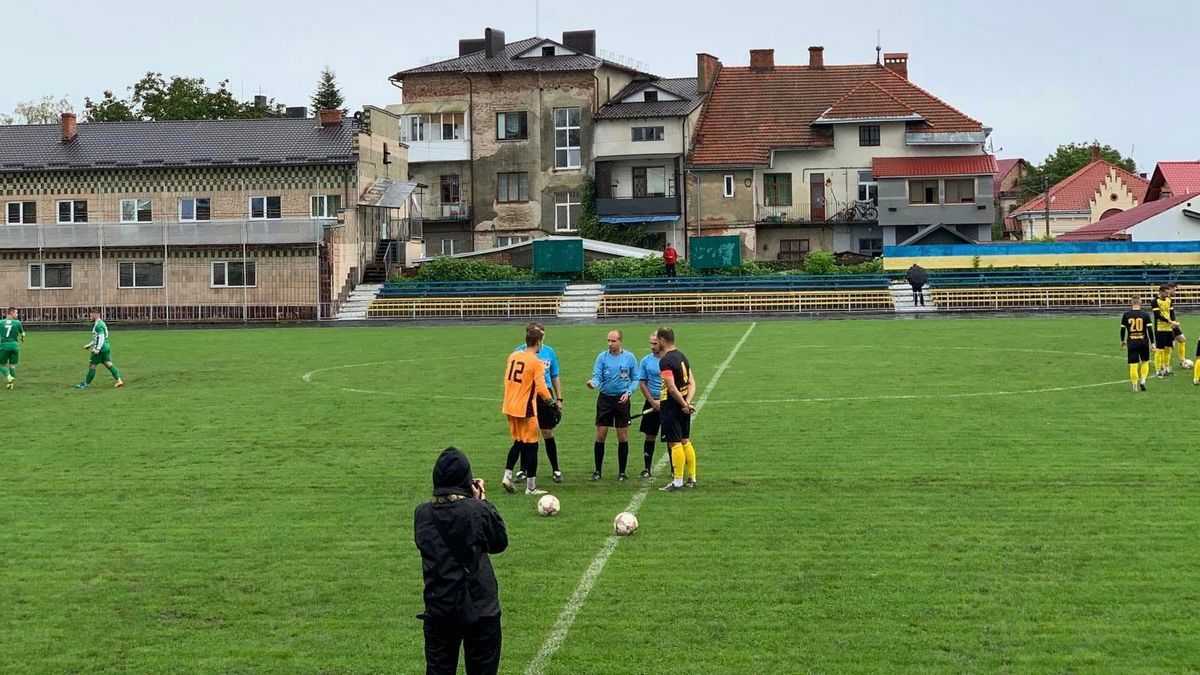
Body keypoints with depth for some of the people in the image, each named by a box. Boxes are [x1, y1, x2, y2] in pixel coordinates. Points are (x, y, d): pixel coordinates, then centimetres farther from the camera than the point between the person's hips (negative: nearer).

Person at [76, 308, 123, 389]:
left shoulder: (98, 325, -14)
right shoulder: (101, 323, 18)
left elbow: (102, 337, -22)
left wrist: (98, 349, -26)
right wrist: (89, 345, 29)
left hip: (101, 349, -10)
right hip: (106, 347, 10)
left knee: (92, 365, 0)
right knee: (109, 364, 6)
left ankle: (86, 383, 8)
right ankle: (119, 380, -2)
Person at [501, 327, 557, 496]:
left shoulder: (513, 356, 6)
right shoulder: (536, 362, -14)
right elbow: (541, 388, -19)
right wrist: (552, 402, -4)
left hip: (510, 407, 7)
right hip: (526, 409, -7)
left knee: (518, 442, 22)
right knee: (531, 446, 3)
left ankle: (507, 476, 12)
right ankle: (531, 487, 6)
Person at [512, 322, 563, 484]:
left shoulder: (549, 352, 6)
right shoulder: (520, 351, -2)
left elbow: (555, 377, 13)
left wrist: (559, 399, 10)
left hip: (545, 396, 1)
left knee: (548, 434, 5)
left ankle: (555, 470, 14)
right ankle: (523, 470, 18)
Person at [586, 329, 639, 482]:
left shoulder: (629, 357, -1)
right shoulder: (602, 357, -2)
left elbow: (635, 379, 5)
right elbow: (597, 376, -8)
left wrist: (628, 392, -10)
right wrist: (593, 383, -31)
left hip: (622, 400, 0)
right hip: (605, 399, 0)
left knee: (623, 437, 3)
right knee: (600, 436, 0)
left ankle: (622, 472, 13)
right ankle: (597, 471, 11)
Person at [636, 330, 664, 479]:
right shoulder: (646, 361, 3)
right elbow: (642, 383, 4)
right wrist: (653, 401, -6)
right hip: (652, 403, 2)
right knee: (650, 437, 5)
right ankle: (647, 469, 11)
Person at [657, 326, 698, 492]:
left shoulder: (665, 361, -17)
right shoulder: (682, 356, 10)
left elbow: (672, 387, -23)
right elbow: (692, 383, 9)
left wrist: (684, 405, -14)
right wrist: (687, 402, -1)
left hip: (671, 406, -8)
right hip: (684, 406, 8)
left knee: (675, 444, -4)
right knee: (685, 442, 15)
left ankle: (677, 482, 0)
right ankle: (692, 479, 19)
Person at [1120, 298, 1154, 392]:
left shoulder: (1126, 315, -1)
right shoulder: (1145, 314, -3)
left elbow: (1122, 329, 5)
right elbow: (1150, 329, -5)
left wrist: (1122, 341, 20)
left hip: (1131, 343, 0)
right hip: (1143, 342, 0)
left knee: (1133, 365, 2)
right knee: (1145, 362, 19)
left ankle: (1135, 386, 3)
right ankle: (1143, 381, 6)